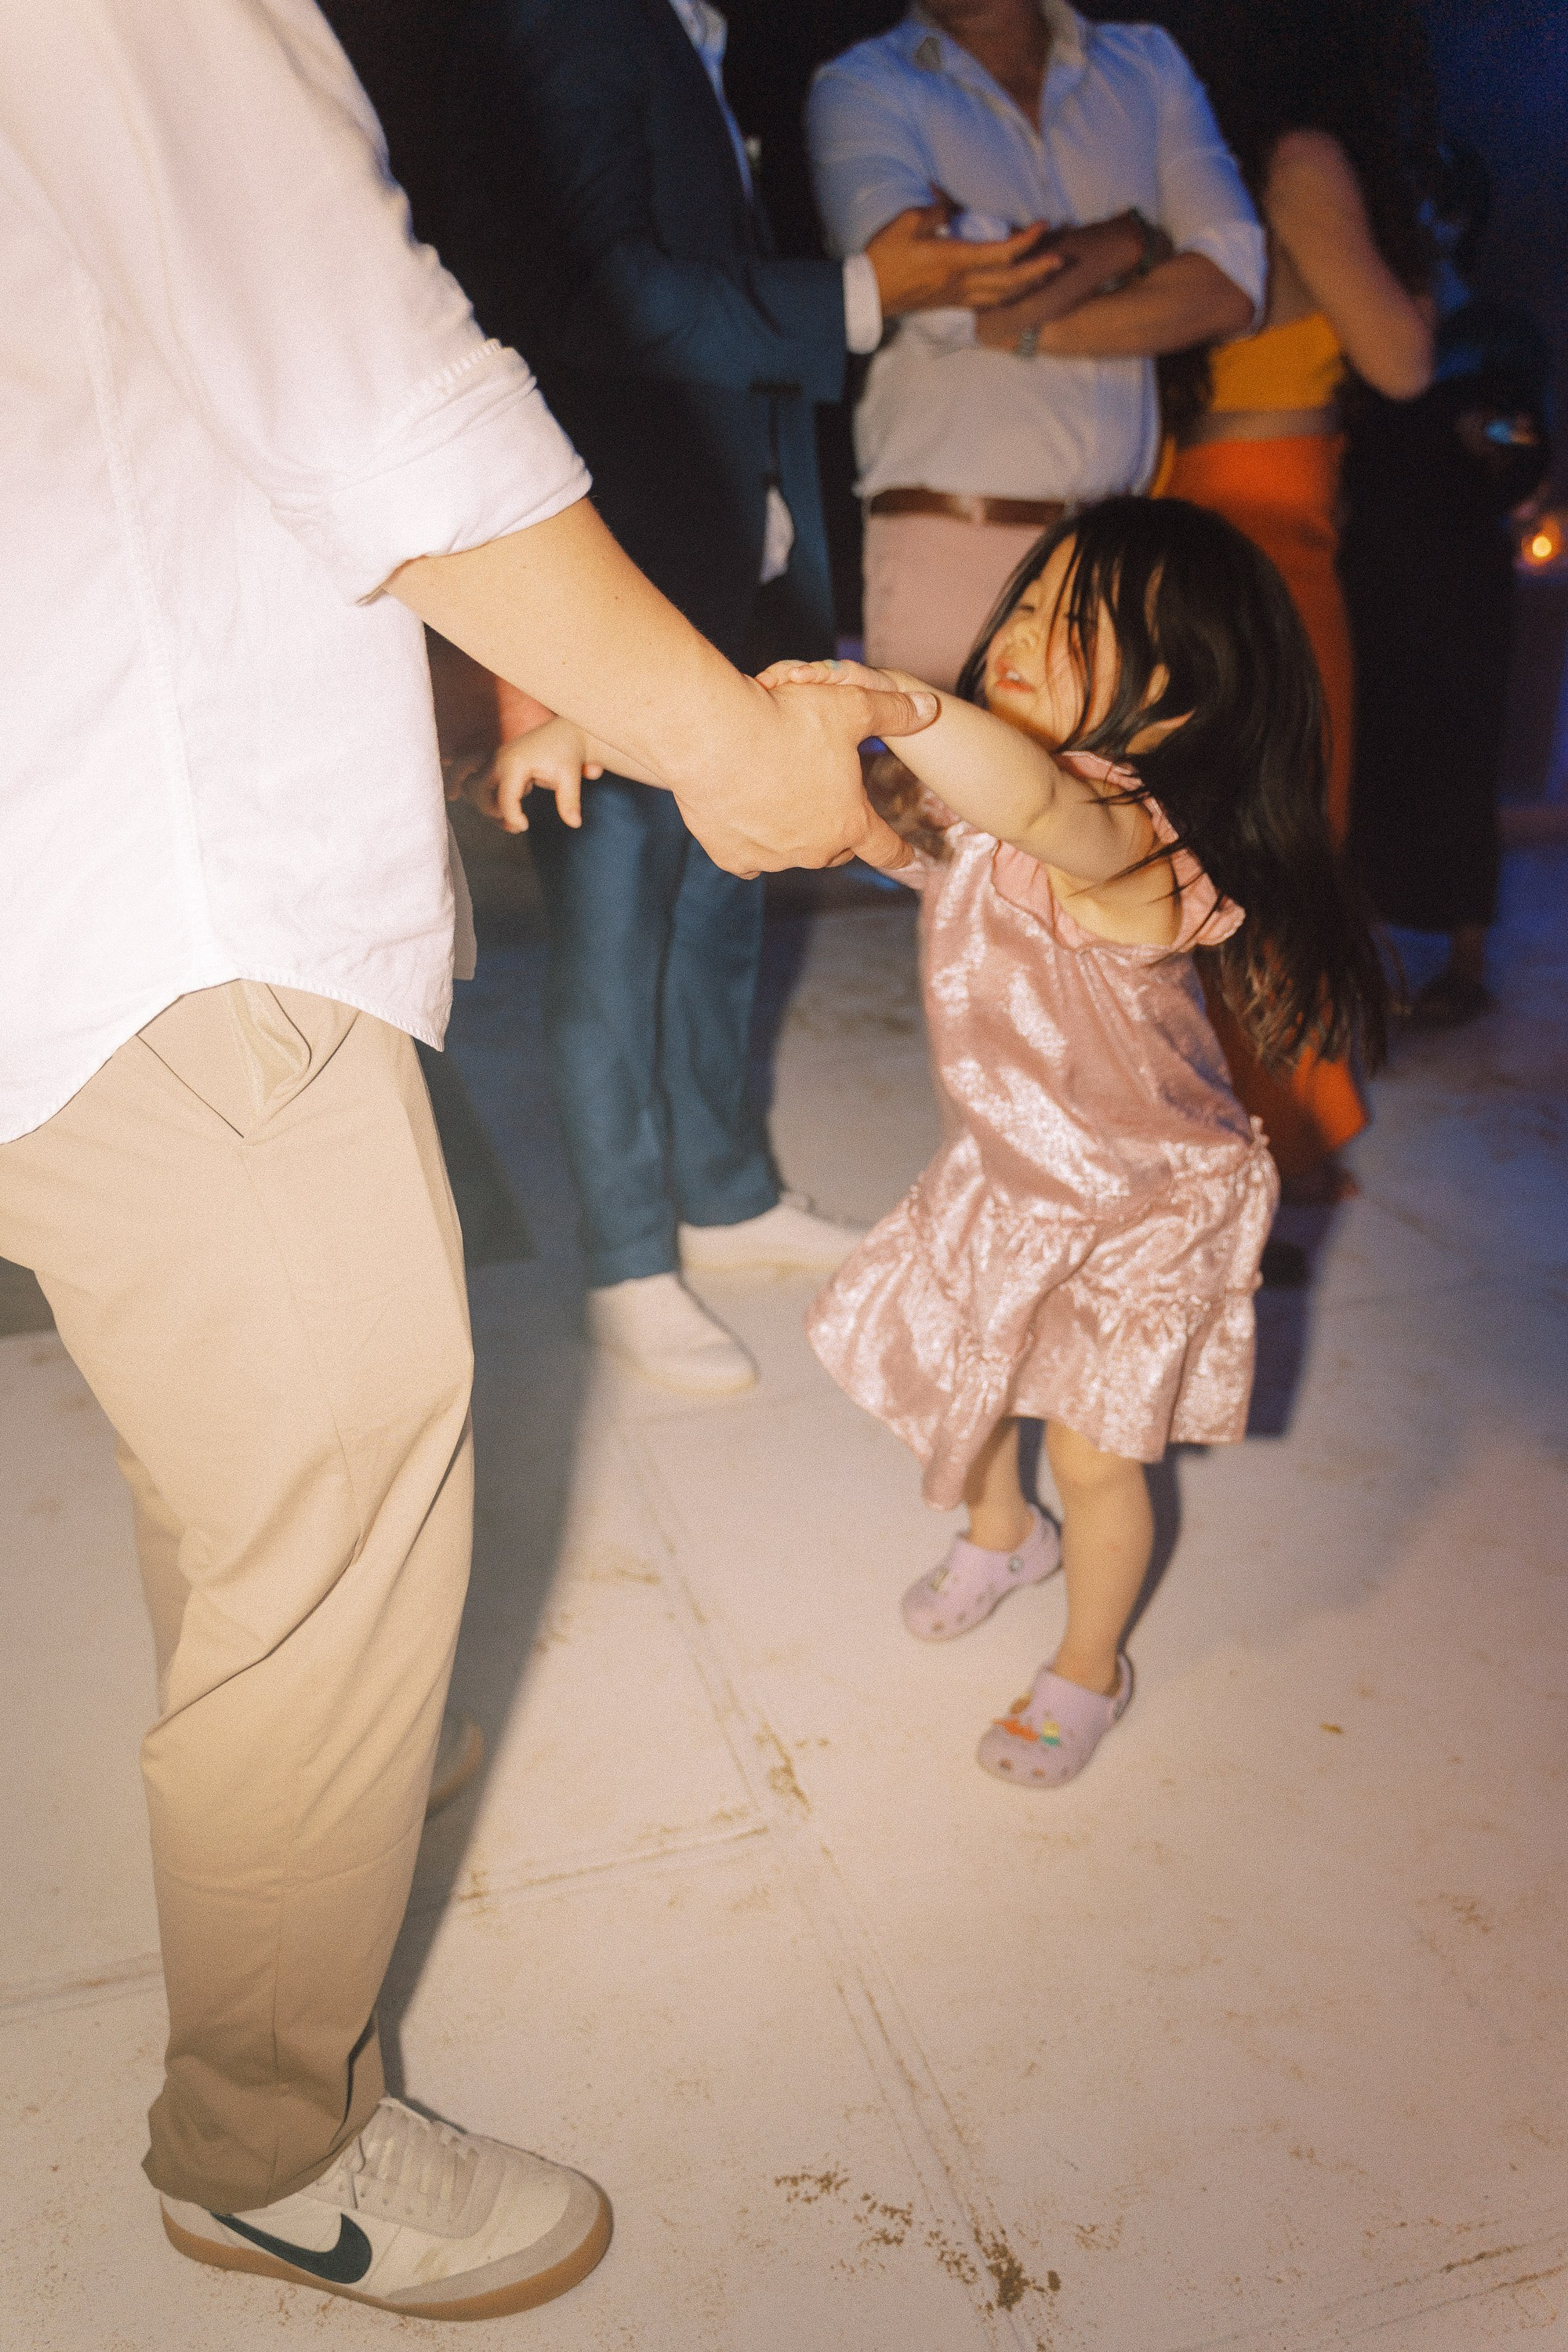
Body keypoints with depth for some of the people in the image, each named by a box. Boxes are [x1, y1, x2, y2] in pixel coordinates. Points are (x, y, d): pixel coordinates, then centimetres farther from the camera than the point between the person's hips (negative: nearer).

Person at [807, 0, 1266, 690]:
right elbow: (944, 296, -13)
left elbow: (1231, 284, 1)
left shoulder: (1149, 63, 16)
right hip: (950, 547, -3)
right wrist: (1132, 234, 0)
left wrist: (1021, 327, -9)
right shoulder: (860, 86, 5)